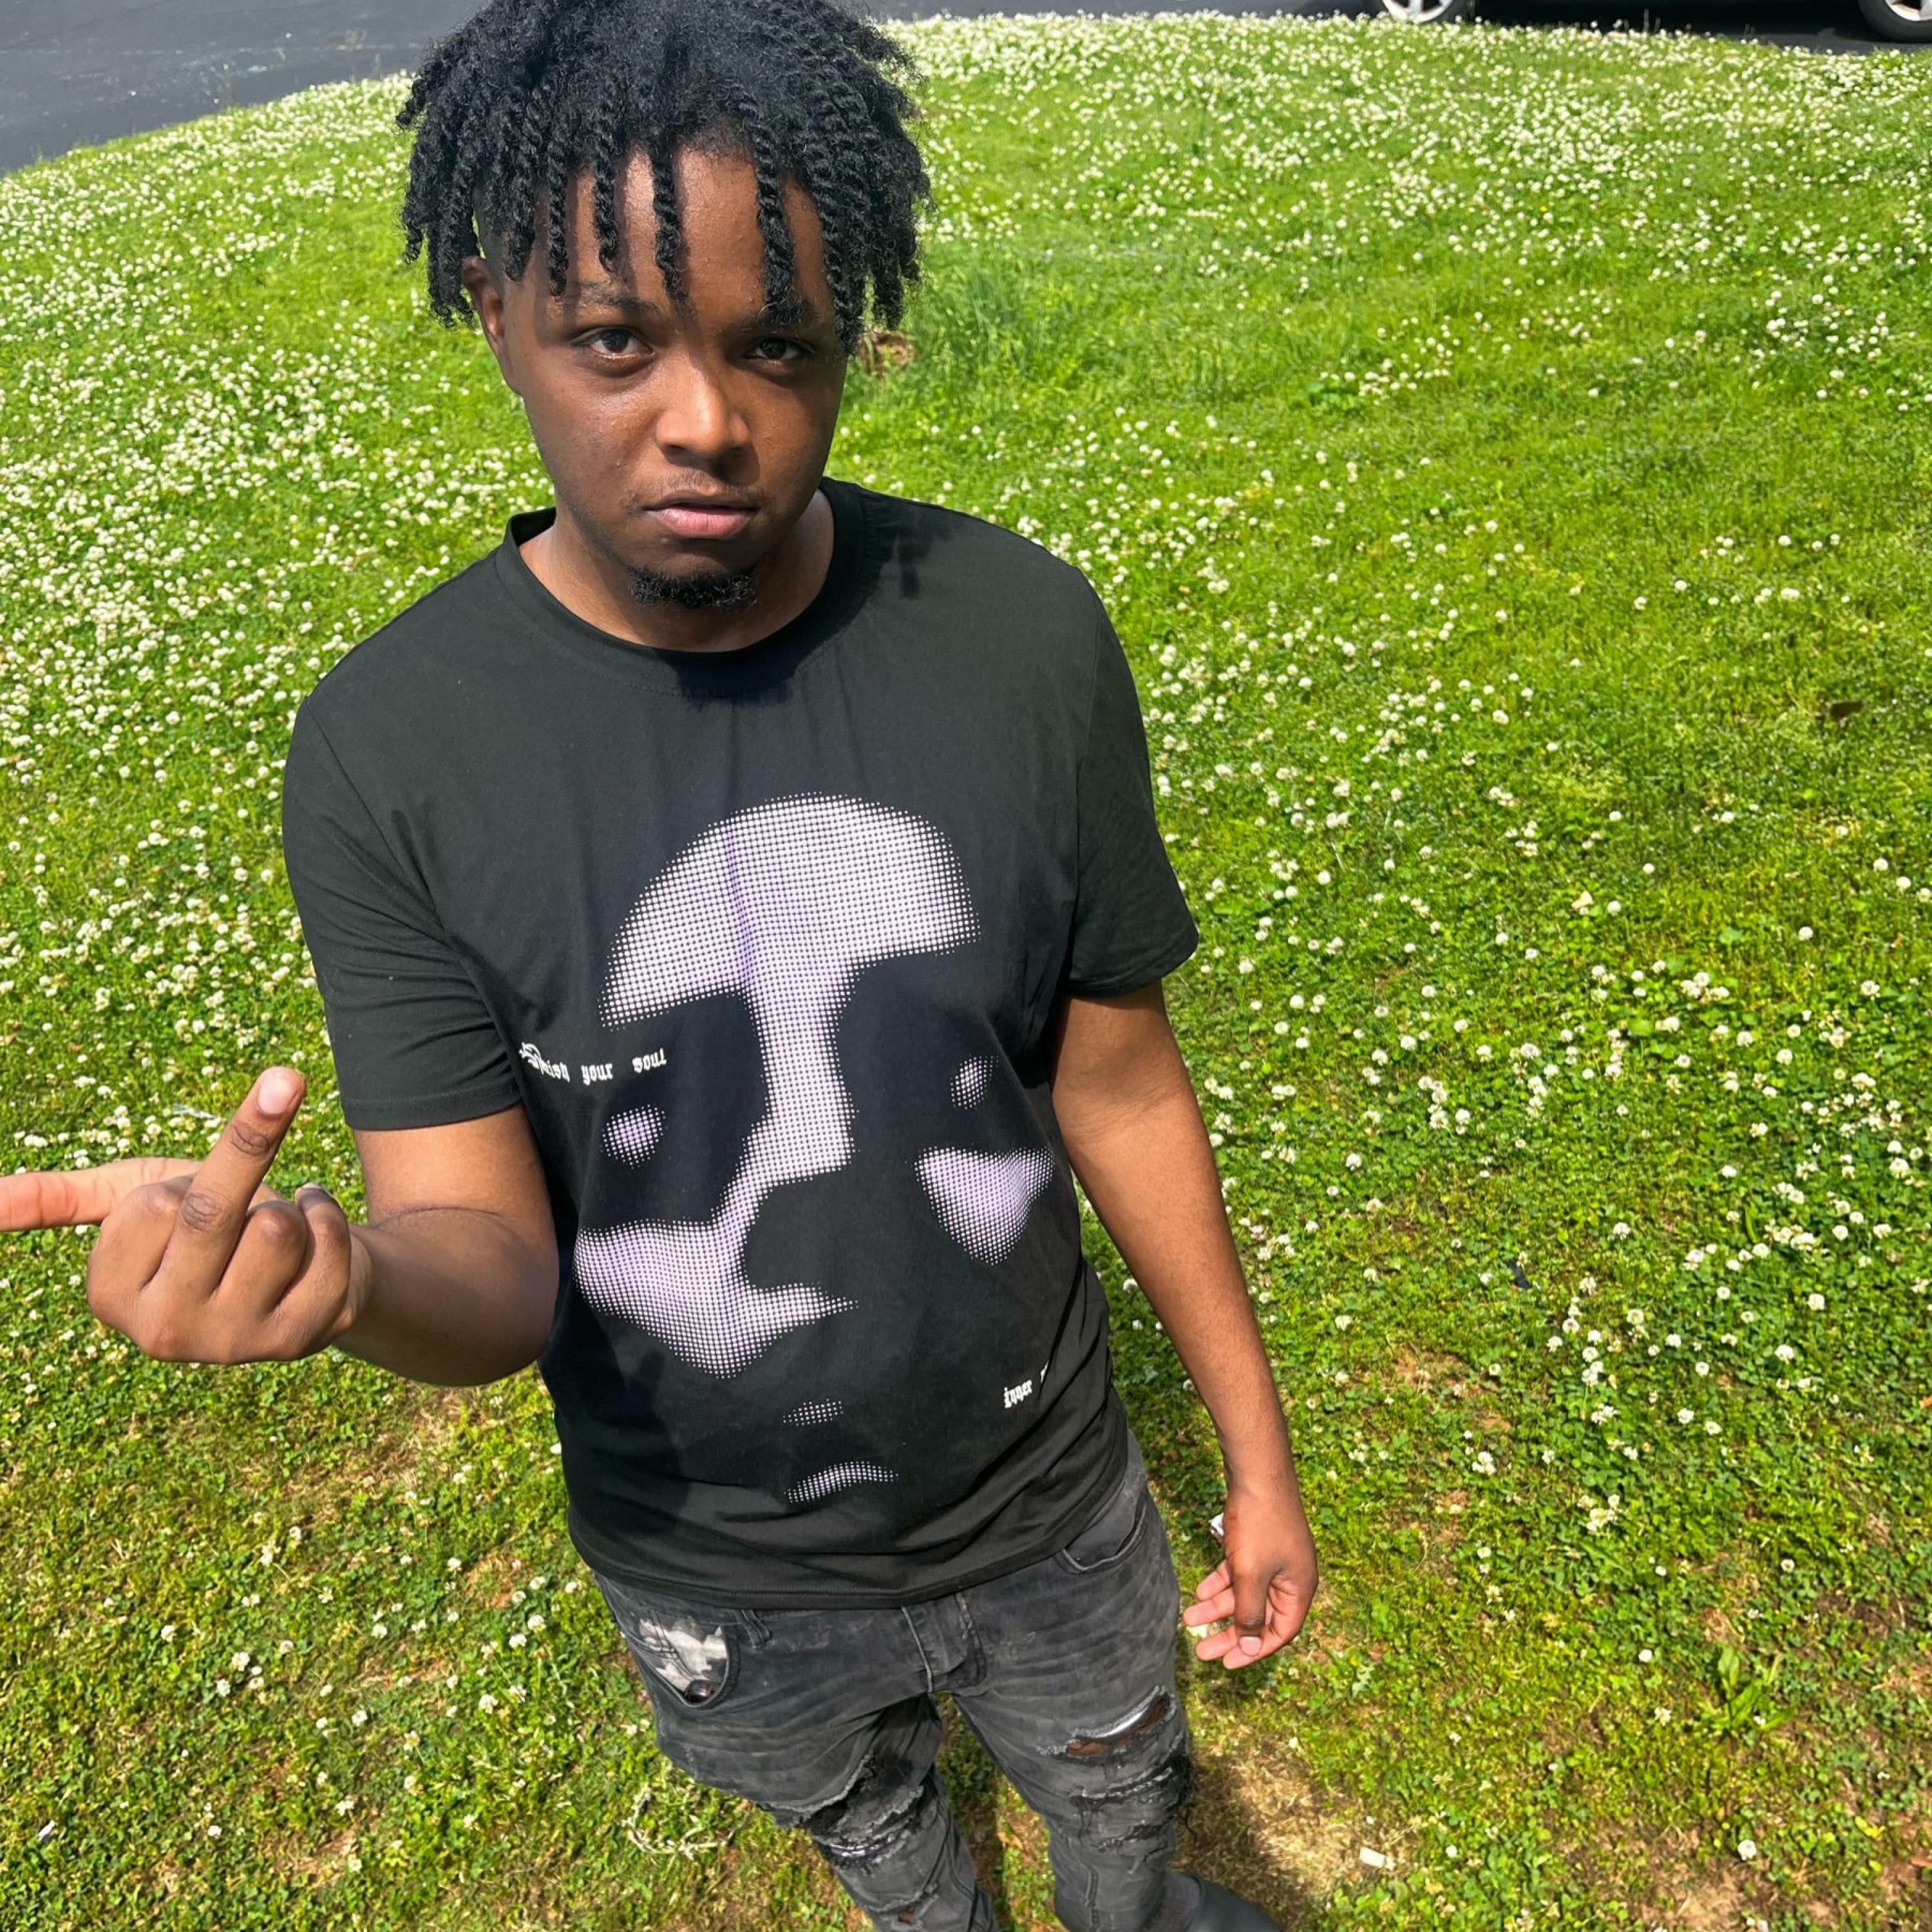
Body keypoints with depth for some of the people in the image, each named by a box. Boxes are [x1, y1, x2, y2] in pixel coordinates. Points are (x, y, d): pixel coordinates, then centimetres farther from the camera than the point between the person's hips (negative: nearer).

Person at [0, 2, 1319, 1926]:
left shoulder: (1024, 634, -19)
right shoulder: (384, 752, -22)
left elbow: (1121, 1083, -9)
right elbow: (491, 1264, -20)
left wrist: (1257, 1448, -1)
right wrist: (345, 1275, -44)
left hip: (1051, 1502, 1)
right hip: (716, 1574, 0)